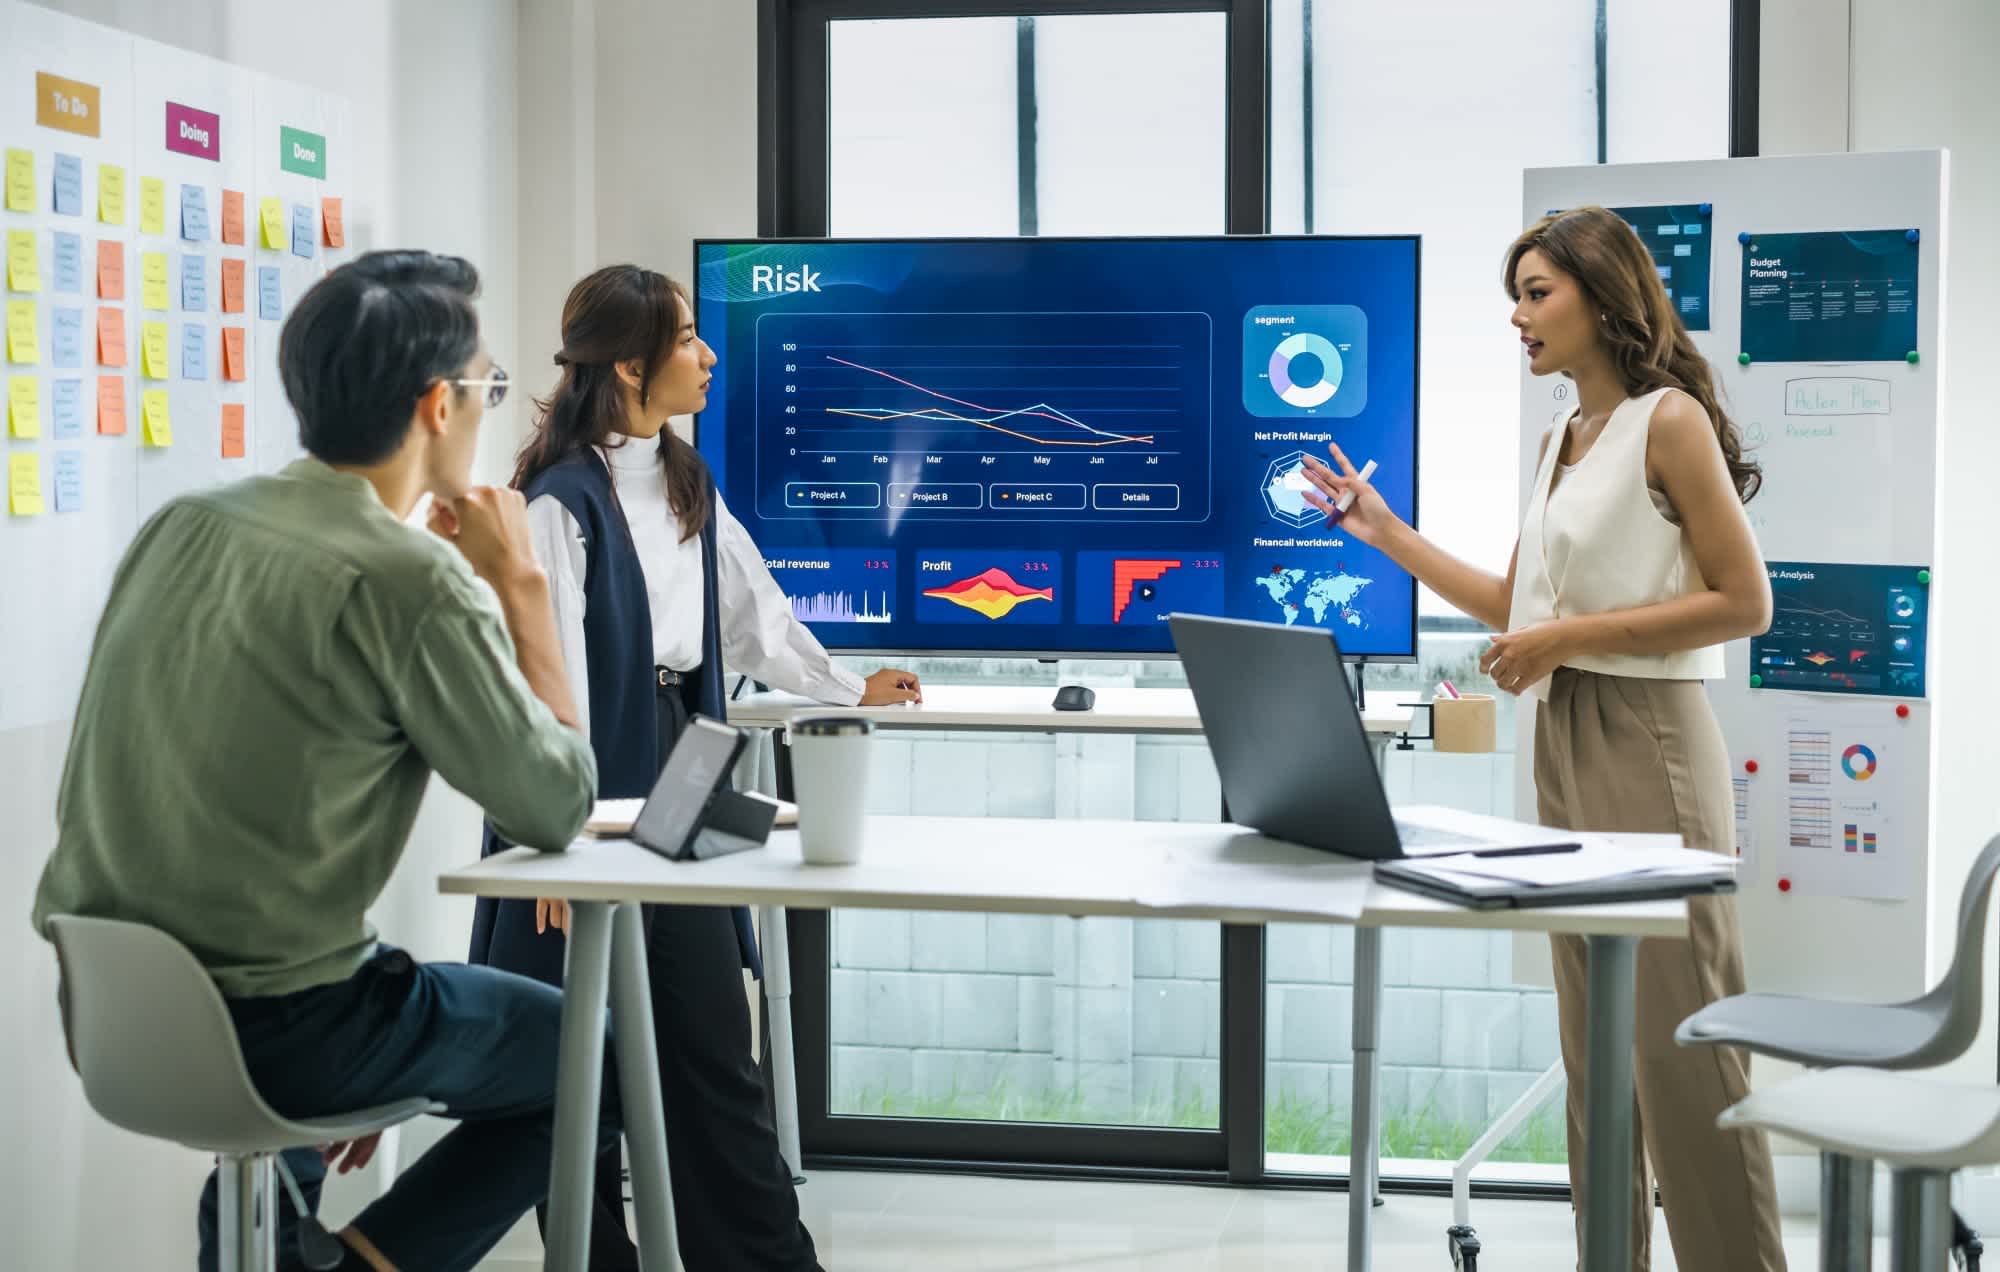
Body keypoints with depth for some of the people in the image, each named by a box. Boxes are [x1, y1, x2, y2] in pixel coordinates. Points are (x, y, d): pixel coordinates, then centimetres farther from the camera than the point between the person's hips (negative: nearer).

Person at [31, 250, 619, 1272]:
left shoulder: (179, 527, 4)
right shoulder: (415, 580, -18)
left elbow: (87, 799, 13)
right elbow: (559, 806, -9)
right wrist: (522, 584, -1)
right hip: (271, 1026, -7)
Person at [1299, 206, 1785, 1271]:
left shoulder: (1669, 421, -10)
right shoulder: (1561, 442, 14)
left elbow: (1744, 602, -14)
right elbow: (1515, 608, 17)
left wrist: (1573, 634, -17)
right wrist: (1382, 530, 14)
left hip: (1645, 742, -9)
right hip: (1563, 739, 9)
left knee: (1680, 1042, -5)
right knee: (1592, 1047, 12)